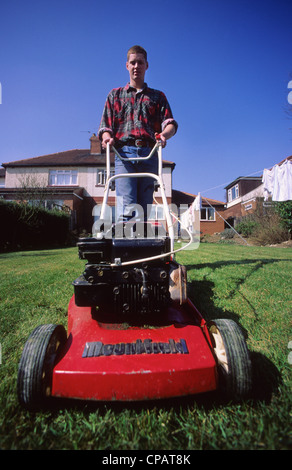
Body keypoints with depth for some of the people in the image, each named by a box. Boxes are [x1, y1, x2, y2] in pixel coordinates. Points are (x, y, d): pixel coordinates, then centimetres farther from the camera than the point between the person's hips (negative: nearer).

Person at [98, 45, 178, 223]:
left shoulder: (158, 96, 26)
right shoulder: (115, 94, 27)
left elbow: (171, 123, 10)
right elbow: (106, 125, 17)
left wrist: (164, 134, -14)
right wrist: (107, 137, -7)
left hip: (149, 154, 1)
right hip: (124, 153, -1)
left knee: (144, 206, -4)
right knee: (127, 205, -20)